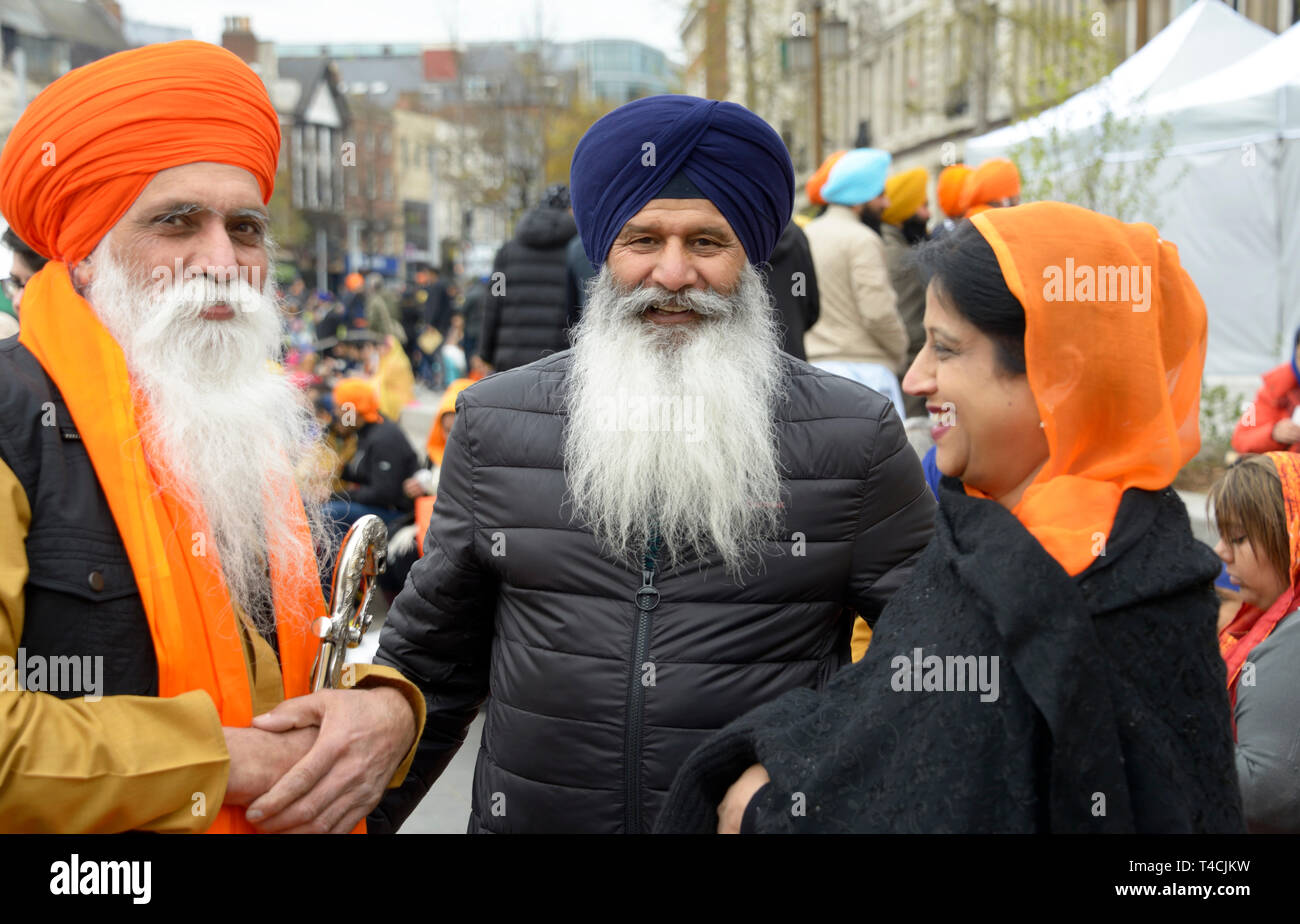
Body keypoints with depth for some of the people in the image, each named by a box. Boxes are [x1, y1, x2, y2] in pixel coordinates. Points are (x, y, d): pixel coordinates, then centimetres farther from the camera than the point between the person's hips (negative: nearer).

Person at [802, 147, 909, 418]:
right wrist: (900, 350, -1)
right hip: (861, 365, -8)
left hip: (811, 365, 8)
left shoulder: (804, 235, 14)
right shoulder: (862, 240, -10)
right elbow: (878, 313, -16)